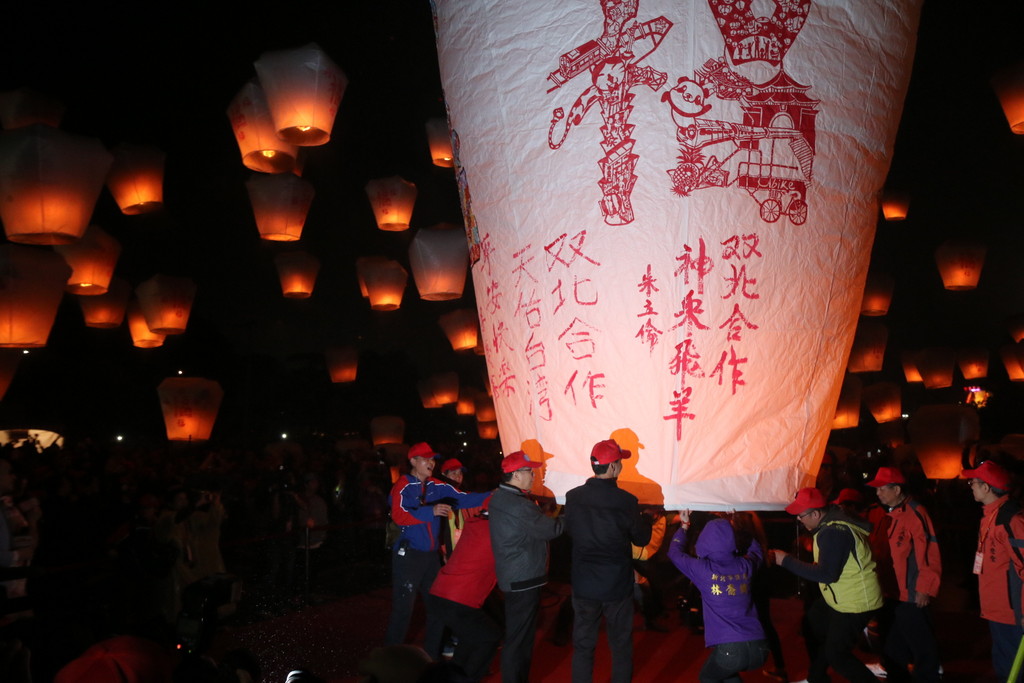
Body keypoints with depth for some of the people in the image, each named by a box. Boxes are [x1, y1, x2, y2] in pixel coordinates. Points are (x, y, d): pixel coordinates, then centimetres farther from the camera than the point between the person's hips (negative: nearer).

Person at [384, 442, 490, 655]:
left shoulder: (437, 487, 8)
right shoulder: (403, 487, -11)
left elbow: (464, 499, 4)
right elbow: (399, 515, -26)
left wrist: (492, 495, -8)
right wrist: (431, 511, -35)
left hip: (431, 555, 7)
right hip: (408, 555, -7)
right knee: (403, 608, -4)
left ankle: (432, 654, 30)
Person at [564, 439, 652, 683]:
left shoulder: (573, 497, -11)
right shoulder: (627, 502, -18)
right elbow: (642, 539, -3)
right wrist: (644, 520, 16)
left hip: (583, 587, 2)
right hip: (617, 587, -2)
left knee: (583, 646, 15)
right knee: (621, 645, 17)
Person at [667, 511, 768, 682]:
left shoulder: (703, 569, -4)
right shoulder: (745, 565, 5)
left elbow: (674, 552, 17)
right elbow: (757, 551, 32)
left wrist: (684, 526, 31)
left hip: (730, 650, -5)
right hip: (759, 647, 5)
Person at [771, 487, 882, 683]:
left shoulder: (832, 532, -28)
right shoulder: (832, 521, 4)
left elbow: (826, 573, -29)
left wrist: (787, 561, -24)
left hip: (855, 603, -10)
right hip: (841, 599, 10)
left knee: (836, 654, -3)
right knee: (813, 629, 20)